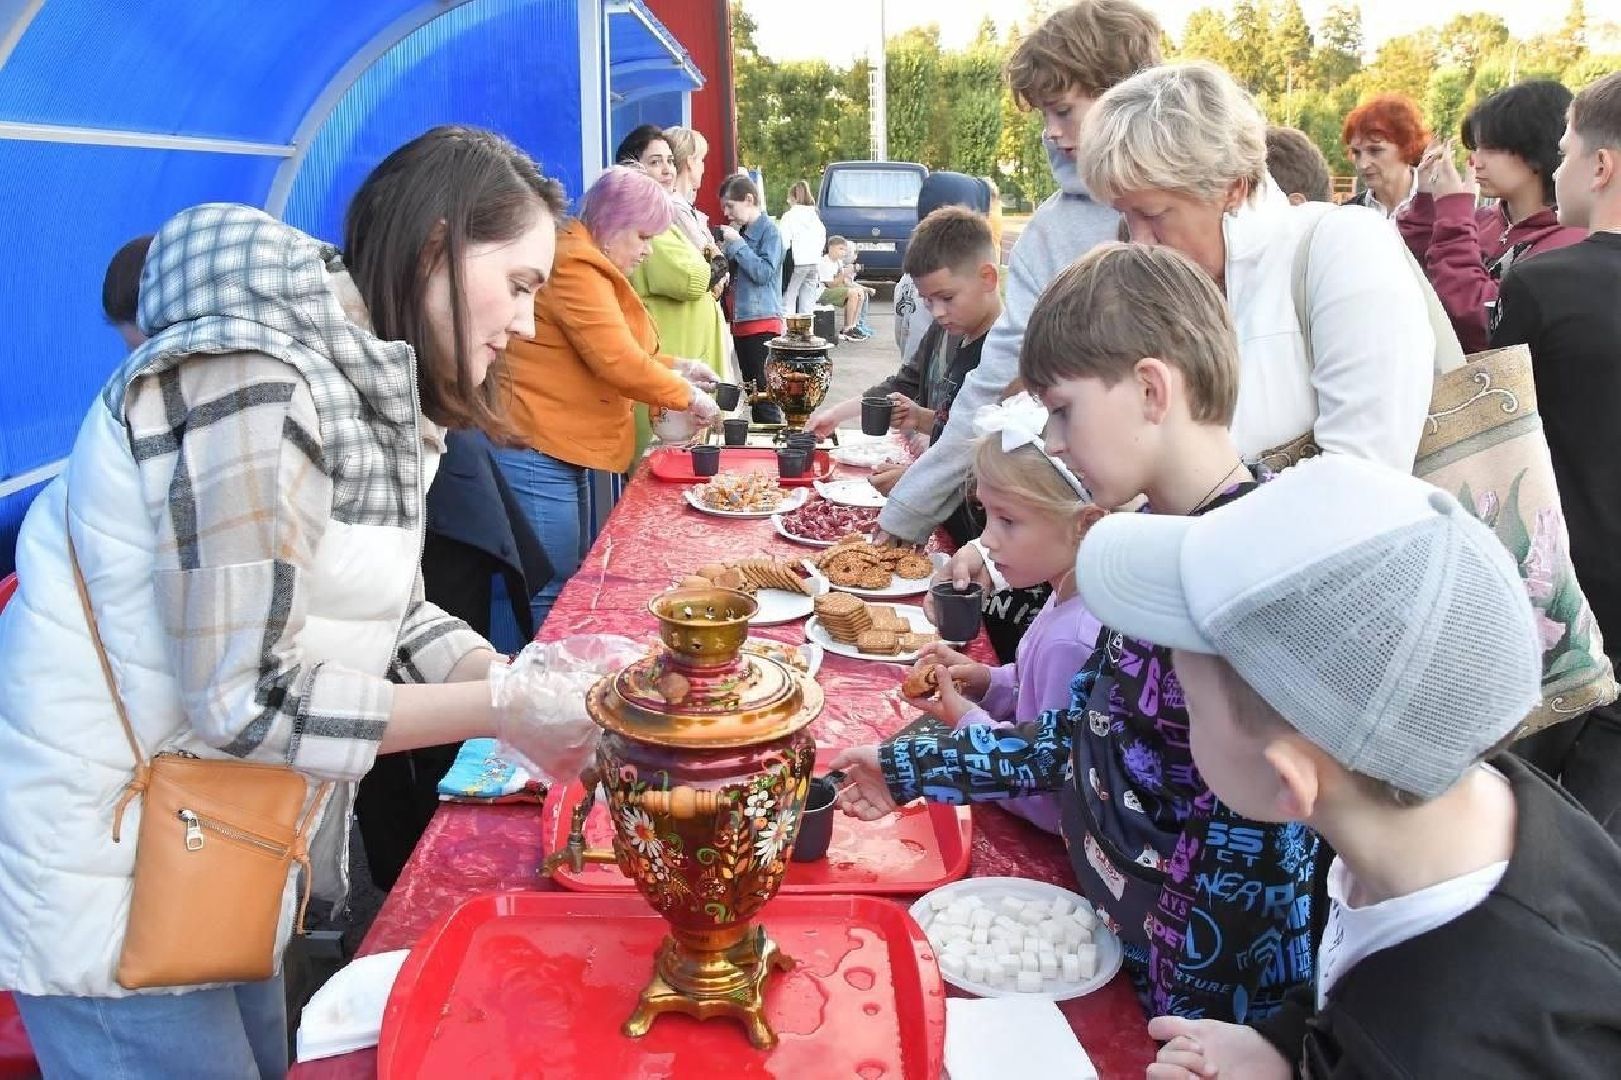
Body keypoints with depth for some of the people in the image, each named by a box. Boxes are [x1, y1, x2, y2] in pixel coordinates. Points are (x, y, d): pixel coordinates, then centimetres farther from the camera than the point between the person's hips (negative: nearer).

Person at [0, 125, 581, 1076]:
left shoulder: (374, 391, 4)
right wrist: (503, 709, -22)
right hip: (108, 866, -8)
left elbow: (392, 619, 6)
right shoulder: (247, 382, -25)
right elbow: (249, 695, -27)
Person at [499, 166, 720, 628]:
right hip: (537, 456, -11)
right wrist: (685, 396, -8)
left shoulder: (589, 267, 19)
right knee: (552, 599, -7)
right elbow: (616, 361, -21)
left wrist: (673, 366, 14)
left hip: (559, 453, 11)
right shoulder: (575, 268, -16)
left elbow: (611, 352, 27)